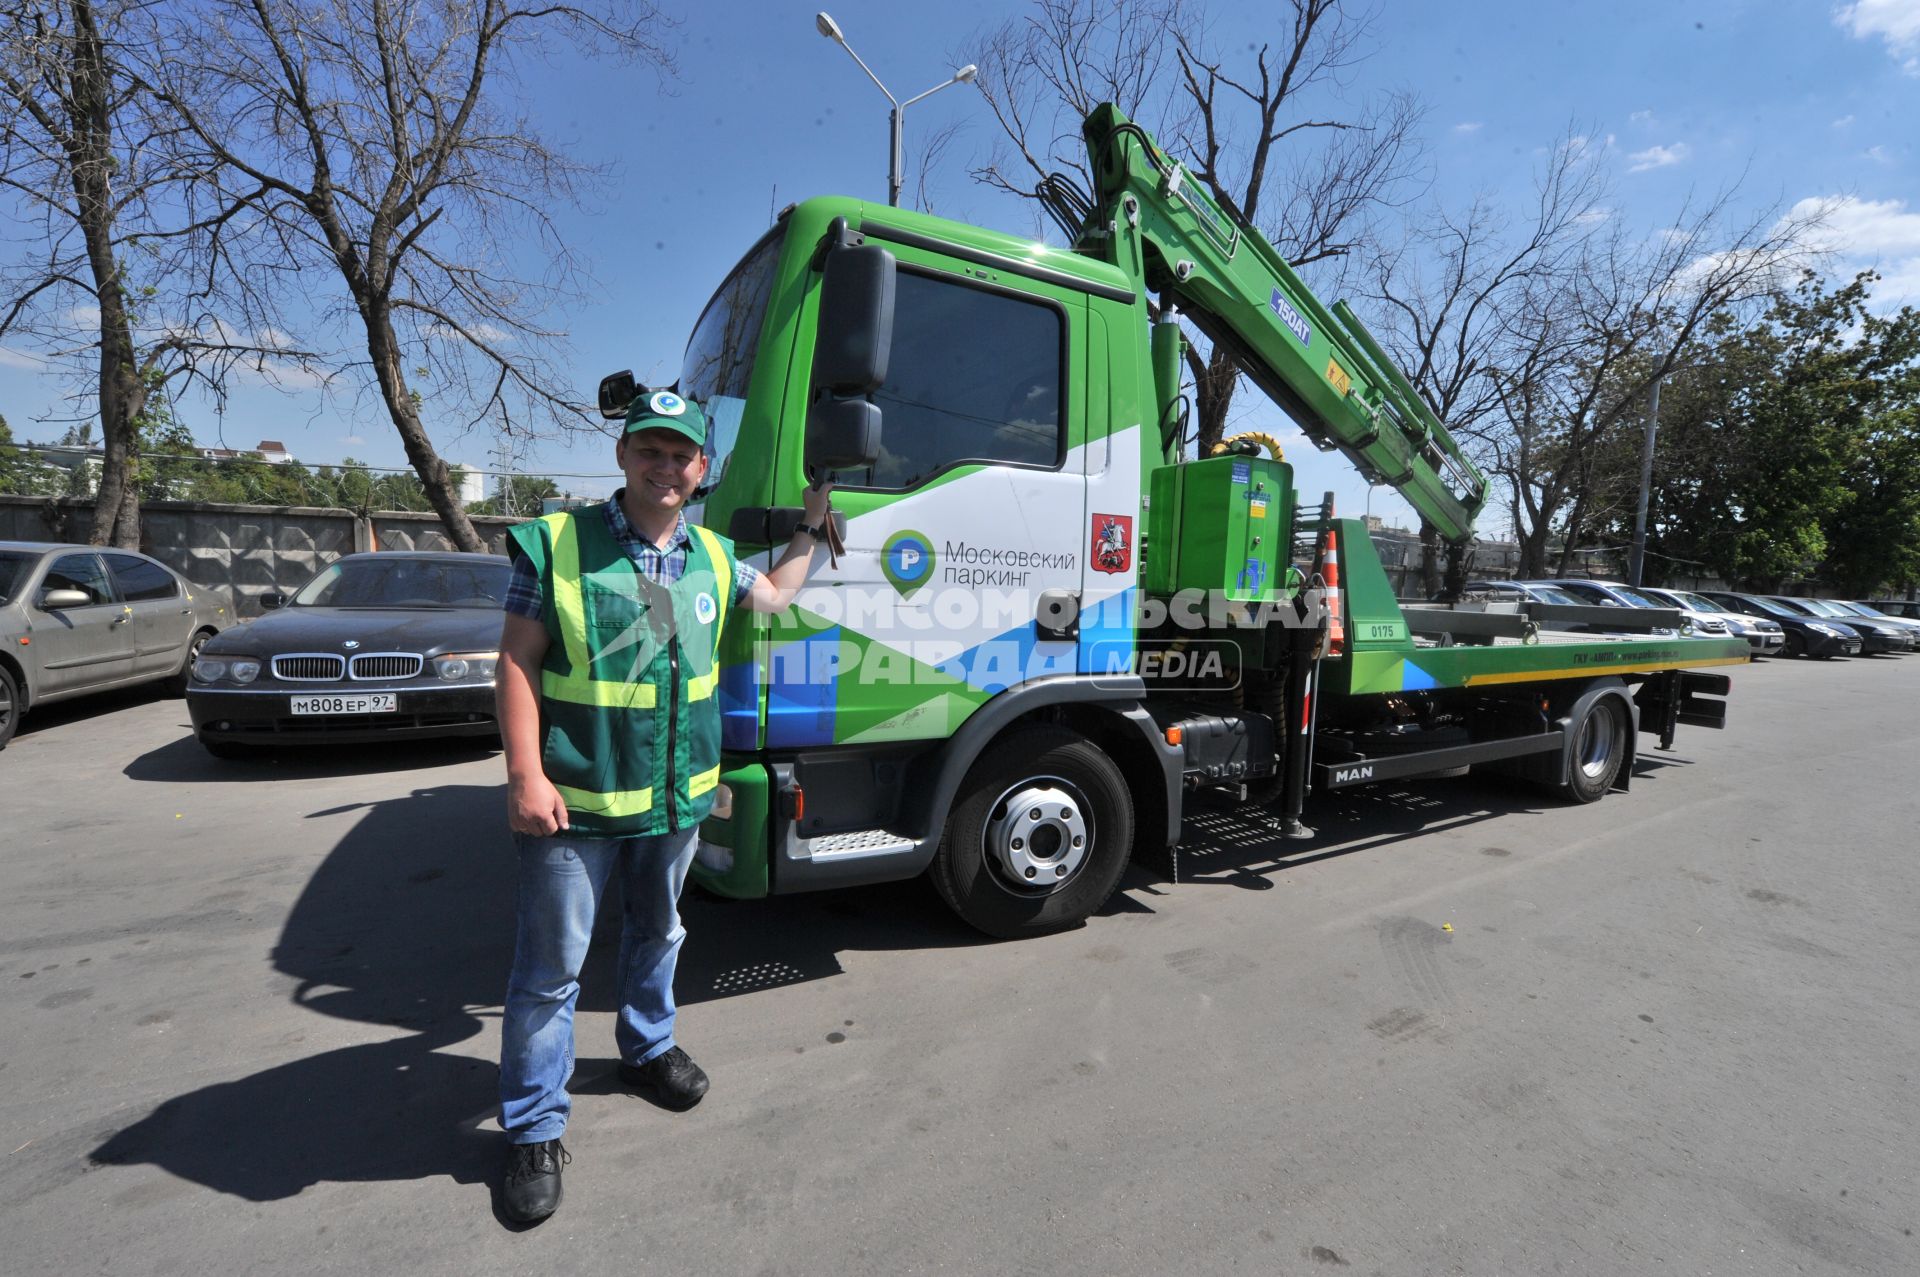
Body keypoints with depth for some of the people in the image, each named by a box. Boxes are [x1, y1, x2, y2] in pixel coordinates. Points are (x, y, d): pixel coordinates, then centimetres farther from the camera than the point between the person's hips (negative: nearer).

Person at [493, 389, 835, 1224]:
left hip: (677, 794, 5)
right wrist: (526, 773, -17)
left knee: (657, 933, 24)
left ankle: (647, 1048, 50)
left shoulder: (710, 558, 5)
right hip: (574, 800, -5)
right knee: (550, 966, 8)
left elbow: (774, 596, 23)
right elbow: (517, 661, -11)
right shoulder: (558, 542, -10)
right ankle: (534, 1128, 28)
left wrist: (810, 528, 21)